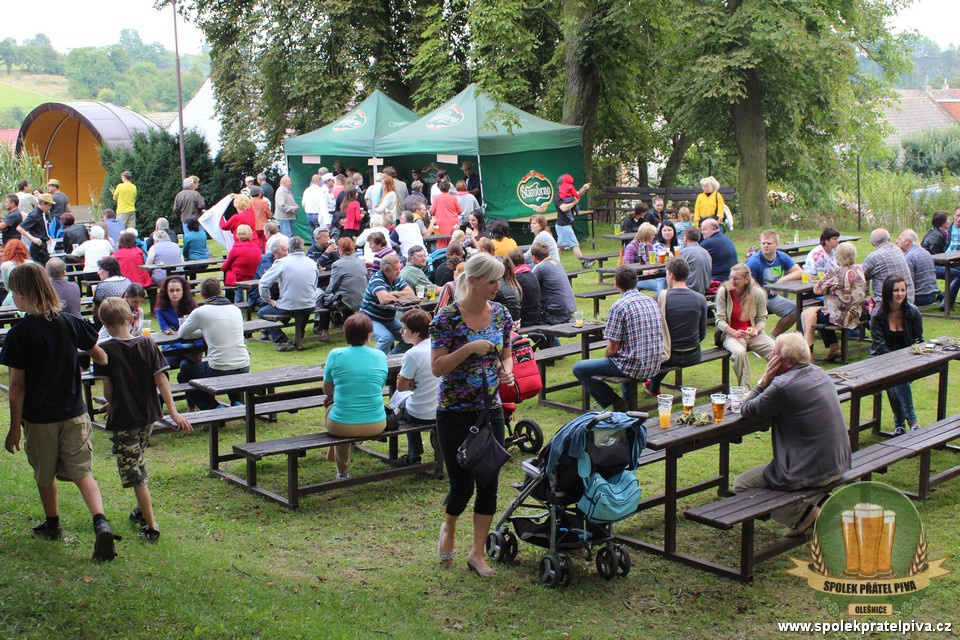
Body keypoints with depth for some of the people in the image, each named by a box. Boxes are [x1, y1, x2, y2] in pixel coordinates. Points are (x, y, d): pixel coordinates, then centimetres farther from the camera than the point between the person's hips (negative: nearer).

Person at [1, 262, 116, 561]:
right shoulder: (71, 323, -5)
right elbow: (100, 356, 6)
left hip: (38, 418, -2)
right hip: (74, 413, 3)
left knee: (45, 475, 18)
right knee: (82, 472, 5)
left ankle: (53, 524, 36)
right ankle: (101, 522, -16)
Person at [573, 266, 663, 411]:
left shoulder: (619, 306, -15)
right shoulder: (651, 301, 7)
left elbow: (613, 348, -15)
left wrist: (607, 355, 10)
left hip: (634, 367, -7)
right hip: (654, 367, 7)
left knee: (578, 369, 3)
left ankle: (617, 404, 3)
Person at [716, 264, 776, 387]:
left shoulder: (758, 293, -1)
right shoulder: (723, 291, -6)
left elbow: (762, 318, 7)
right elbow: (720, 320, -7)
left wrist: (757, 330, -15)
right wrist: (734, 333, -22)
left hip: (753, 334, 3)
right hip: (731, 334, -3)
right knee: (739, 353, -37)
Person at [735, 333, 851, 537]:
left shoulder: (783, 385, -22)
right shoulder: (819, 373, 7)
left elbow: (747, 411, -9)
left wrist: (764, 380, -4)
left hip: (811, 472, -9)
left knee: (740, 485, 7)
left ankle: (804, 511, -2)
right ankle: (818, 500, 15)